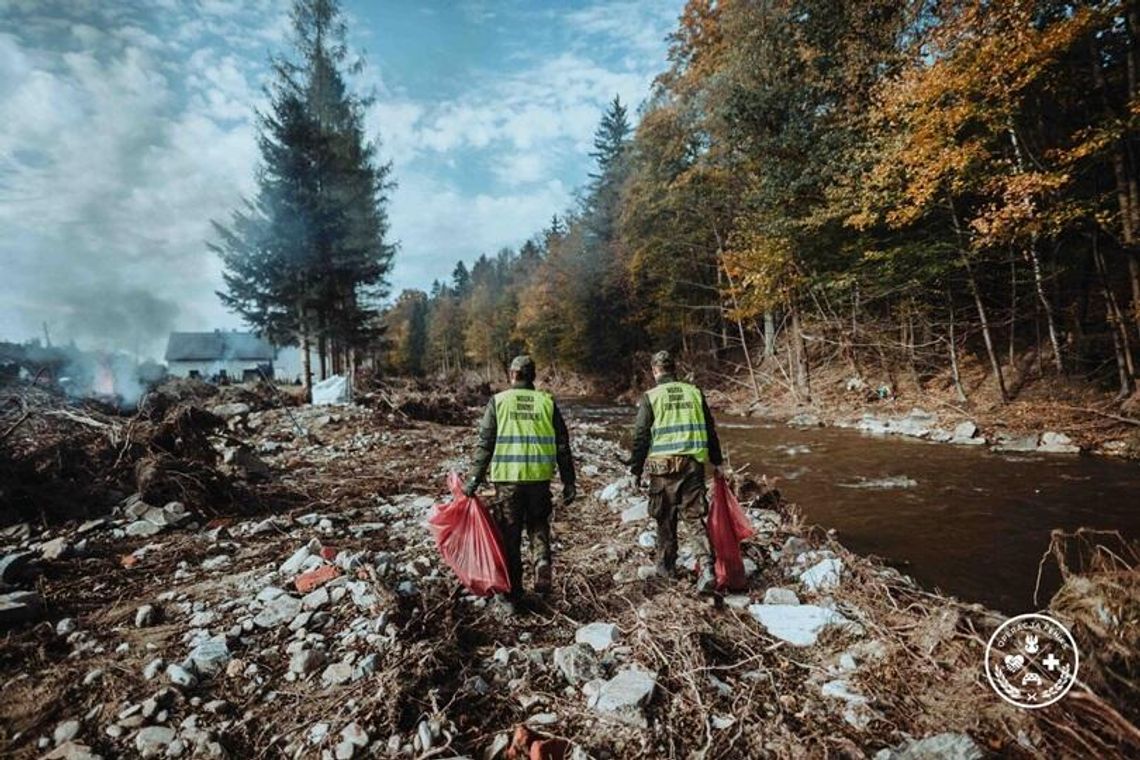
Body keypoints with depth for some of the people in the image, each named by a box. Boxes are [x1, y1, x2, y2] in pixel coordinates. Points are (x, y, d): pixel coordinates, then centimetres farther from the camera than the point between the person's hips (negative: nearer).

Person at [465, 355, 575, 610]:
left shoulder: (498, 401, 1)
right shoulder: (547, 402, 5)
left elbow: (485, 443, -3)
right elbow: (562, 445, 4)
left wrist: (474, 479, 2)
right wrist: (568, 482, 9)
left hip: (507, 478, -1)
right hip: (540, 478, 1)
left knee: (510, 536, 11)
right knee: (538, 524, 24)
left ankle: (512, 595, 18)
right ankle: (542, 561, -2)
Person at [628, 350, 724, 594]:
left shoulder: (650, 397, -3)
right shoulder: (694, 392, 7)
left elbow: (640, 437, -3)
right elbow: (710, 430, 12)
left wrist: (636, 469, 6)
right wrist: (716, 461, 21)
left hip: (663, 466, -2)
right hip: (693, 463, 2)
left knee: (666, 519, 13)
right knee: (695, 518, 7)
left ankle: (666, 565, 28)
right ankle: (706, 568, -6)